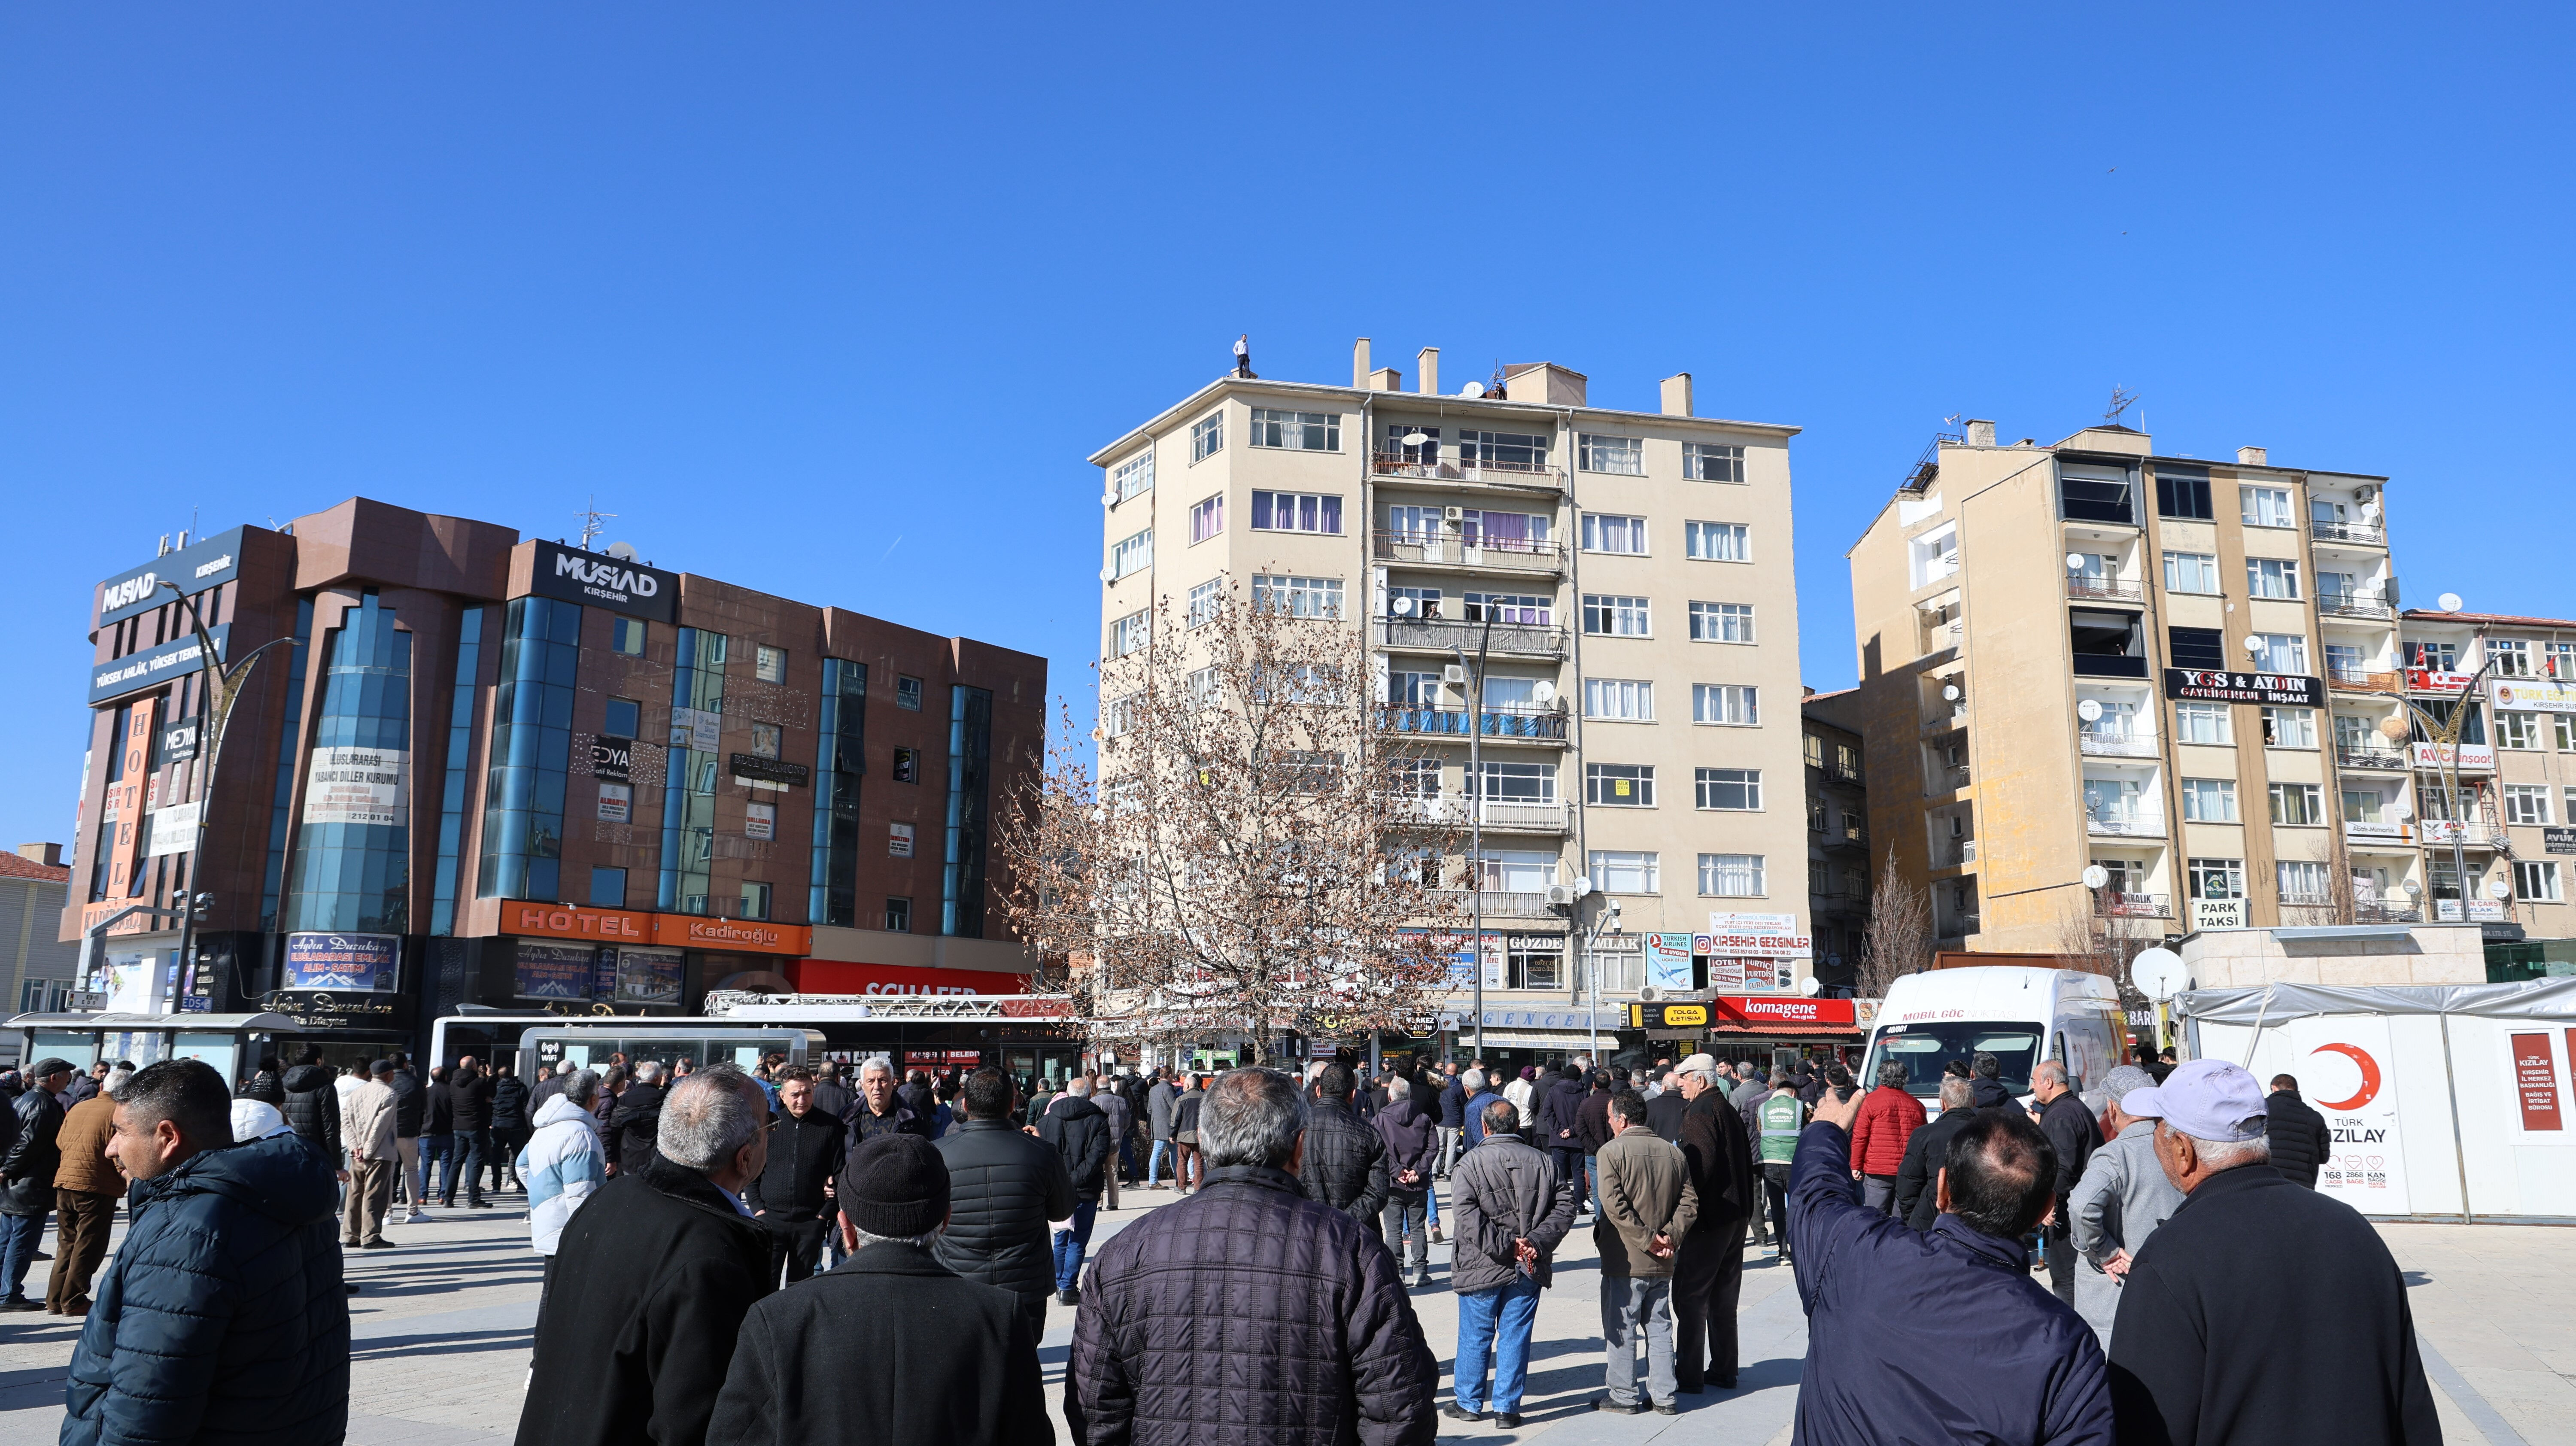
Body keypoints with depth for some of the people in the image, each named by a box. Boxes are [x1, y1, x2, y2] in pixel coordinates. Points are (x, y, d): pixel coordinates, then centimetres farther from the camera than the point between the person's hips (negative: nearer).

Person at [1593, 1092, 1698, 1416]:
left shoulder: (1612, 1152, -11)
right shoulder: (1674, 1154, 5)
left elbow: (1614, 1204, -20)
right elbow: (1689, 1202, 1)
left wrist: (1647, 1239, -16)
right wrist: (1669, 1237, -5)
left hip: (1625, 1260, -5)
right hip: (1662, 1265, 5)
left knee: (1621, 1328, 6)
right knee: (1659, 1327, 15)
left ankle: (1623, 1396, 12)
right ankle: (1665, 1396, 18)